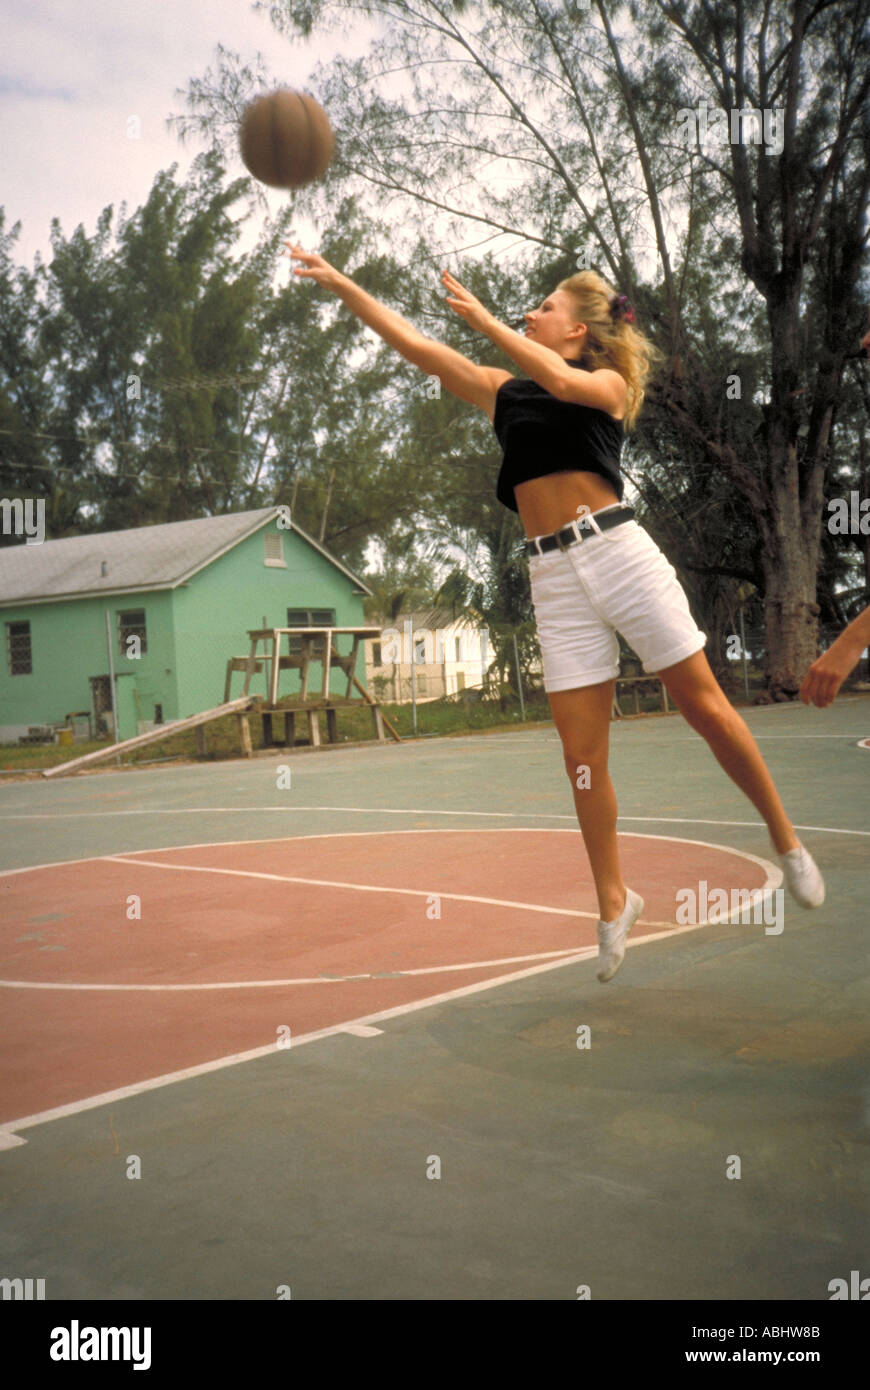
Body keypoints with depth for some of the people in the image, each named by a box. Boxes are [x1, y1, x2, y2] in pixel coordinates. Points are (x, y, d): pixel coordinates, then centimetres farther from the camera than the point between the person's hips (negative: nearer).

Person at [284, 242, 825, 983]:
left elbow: (562, 381, -17)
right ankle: (614, 901, 13)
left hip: (619, 553, -3)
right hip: (555, 578, 4)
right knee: (583, 753, 0)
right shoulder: (505, 391, 18)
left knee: (707, 707, 0)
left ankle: (786, 840, 18)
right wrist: (341, 283, 13)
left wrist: (483, 318, -14)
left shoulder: (610, 384, 6)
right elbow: (418, 347, 16)